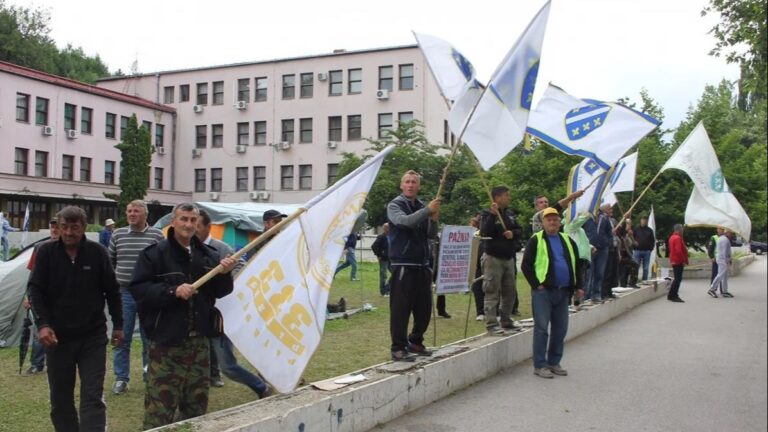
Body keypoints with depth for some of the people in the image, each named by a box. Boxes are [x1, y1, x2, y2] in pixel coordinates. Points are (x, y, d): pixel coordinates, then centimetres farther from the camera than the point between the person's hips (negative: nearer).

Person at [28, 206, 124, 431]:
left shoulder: (97, 252, -3)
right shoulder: (46, 252, -2)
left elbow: (112, 290, 5)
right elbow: (36, 291, -3)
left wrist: (118, 325, 7)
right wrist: (42, 324, -16)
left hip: (93, 336, -1)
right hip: (57, 336, 2)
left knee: (93, 396, -4)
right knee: (60, 397, 12)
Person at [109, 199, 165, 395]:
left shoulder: (156, 235, -1)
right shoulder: (118, 234, 7)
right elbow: (109, 262, 14)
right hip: (123, 293, 2)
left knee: (149, 338, 7)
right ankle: (121, 378, 15)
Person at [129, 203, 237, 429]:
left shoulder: (209, 255, 7)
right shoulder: (155, 253, -6)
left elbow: (220, 292, 9)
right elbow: (138, 289, -13)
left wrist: (224, 274, -10)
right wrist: (173, 291, -22)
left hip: (199, 341, 5)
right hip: (166, 341, -5)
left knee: (197, 403, 16)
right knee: (160, 406, -3)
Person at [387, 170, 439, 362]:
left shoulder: (422, 207, 13)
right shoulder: (394, 205, -2)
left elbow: (432, 235, 11)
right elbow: (404, 221, -22)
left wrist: (434, 220, -8)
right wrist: (427, 211, -28)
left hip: (423, 264, 6)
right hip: (403, 264, -6)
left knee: (424, 307, 10)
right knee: (401, 308, -6)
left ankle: (415, 342, 25)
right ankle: (398, 348, 1)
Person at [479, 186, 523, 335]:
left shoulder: (510, 213, 12)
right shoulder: (488, 213, -8)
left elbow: (519, 231, 16)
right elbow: (484, 232, -21)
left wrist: (513, 233, -6)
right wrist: (493, 215, -27)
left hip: (509, 258, 7)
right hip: (493, 258, -7)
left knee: (510, 291, 13)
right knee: (492, 292, -6)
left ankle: (506, 321, 24)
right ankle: (491, 324, -3)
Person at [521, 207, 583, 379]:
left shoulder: (568, 241, 15)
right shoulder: (536, 240, -1)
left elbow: (576, 265, 20)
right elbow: (526, 265, -4)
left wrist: (577, 286, 12)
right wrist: (536, 284, -10)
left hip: (563, 292, 6)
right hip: (543, 291, -5)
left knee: (560, 329, 9)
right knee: (541, 328, -5)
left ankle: (554, 362, 21)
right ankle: (540, 365, 2)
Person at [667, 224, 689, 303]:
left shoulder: (672, 237, 14)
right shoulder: (678, 238, -17)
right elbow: (679, 251, -25)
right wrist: (684, 260, -17)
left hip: (674, 261, 10)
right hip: (678, 261, -10)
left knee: (677, 279, 16)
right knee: (678, 279, -6)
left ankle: (672, 295, 18)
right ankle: (673, 296, -5)